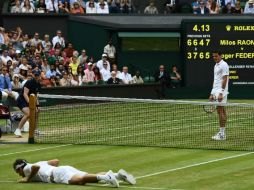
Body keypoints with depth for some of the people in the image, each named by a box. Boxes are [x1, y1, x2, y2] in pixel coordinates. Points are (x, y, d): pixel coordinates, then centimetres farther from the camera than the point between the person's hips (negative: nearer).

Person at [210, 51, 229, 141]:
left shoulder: (224, 65, -10)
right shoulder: (216, 66, 18)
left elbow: (225, 79, -16)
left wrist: (221, 93, -21)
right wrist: (212, 93, 18)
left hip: (221, 92, -9)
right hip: (216, 91, 9)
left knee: (220, 111, -10)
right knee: (221, 111, 9)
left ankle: (222, 134, -10)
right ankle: (222, 133, 10)